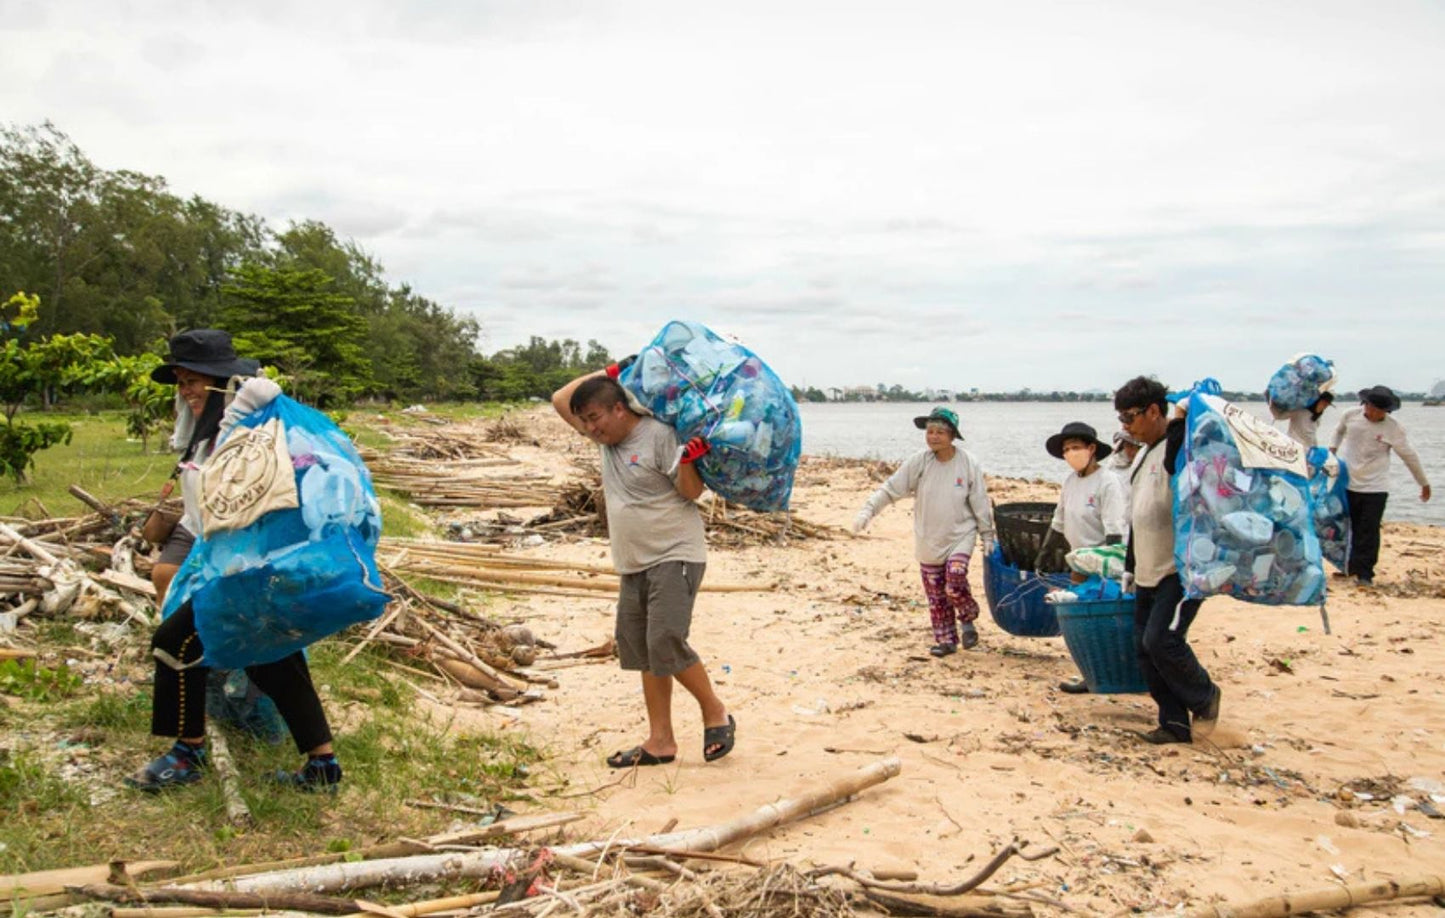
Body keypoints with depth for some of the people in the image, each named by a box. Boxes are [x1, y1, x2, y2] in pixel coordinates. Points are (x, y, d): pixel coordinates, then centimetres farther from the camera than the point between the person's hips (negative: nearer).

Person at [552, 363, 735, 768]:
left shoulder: (659, 435, -12)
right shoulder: (607, 438, 10)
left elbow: (692, 492, -11)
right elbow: (560, 400, 13)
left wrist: (687, 460, -31)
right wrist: (609, 372, 6)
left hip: (675, 558, -8)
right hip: (634, 565, 8)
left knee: (666, 645, -18)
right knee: (642, 653, 8)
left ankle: (716, 713, 3)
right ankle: (660, 741, 16)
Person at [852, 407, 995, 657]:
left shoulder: (969, 464, -9)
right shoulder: (919, 462, -9)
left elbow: (980, 503, -1)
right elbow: (891, 488, -9)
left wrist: (987, 536, 3)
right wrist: (868, 510, -20)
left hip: (960, 535, -2)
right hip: (928, 540, 2)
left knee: (954, 582, -19)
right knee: (936, 594, 8)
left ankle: (968, 619, 11)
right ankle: (946, 640, 24)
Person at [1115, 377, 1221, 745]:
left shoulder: (1181, 447, -12)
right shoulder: (1144, 456, 17)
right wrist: (1129, 566, 25)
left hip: (1182, 571, -9)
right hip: (1149, 574, 9)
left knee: (1161, 640, -15)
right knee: (1144, 648, 7)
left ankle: (1205, 698, 12)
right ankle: (1175, 723, 17)